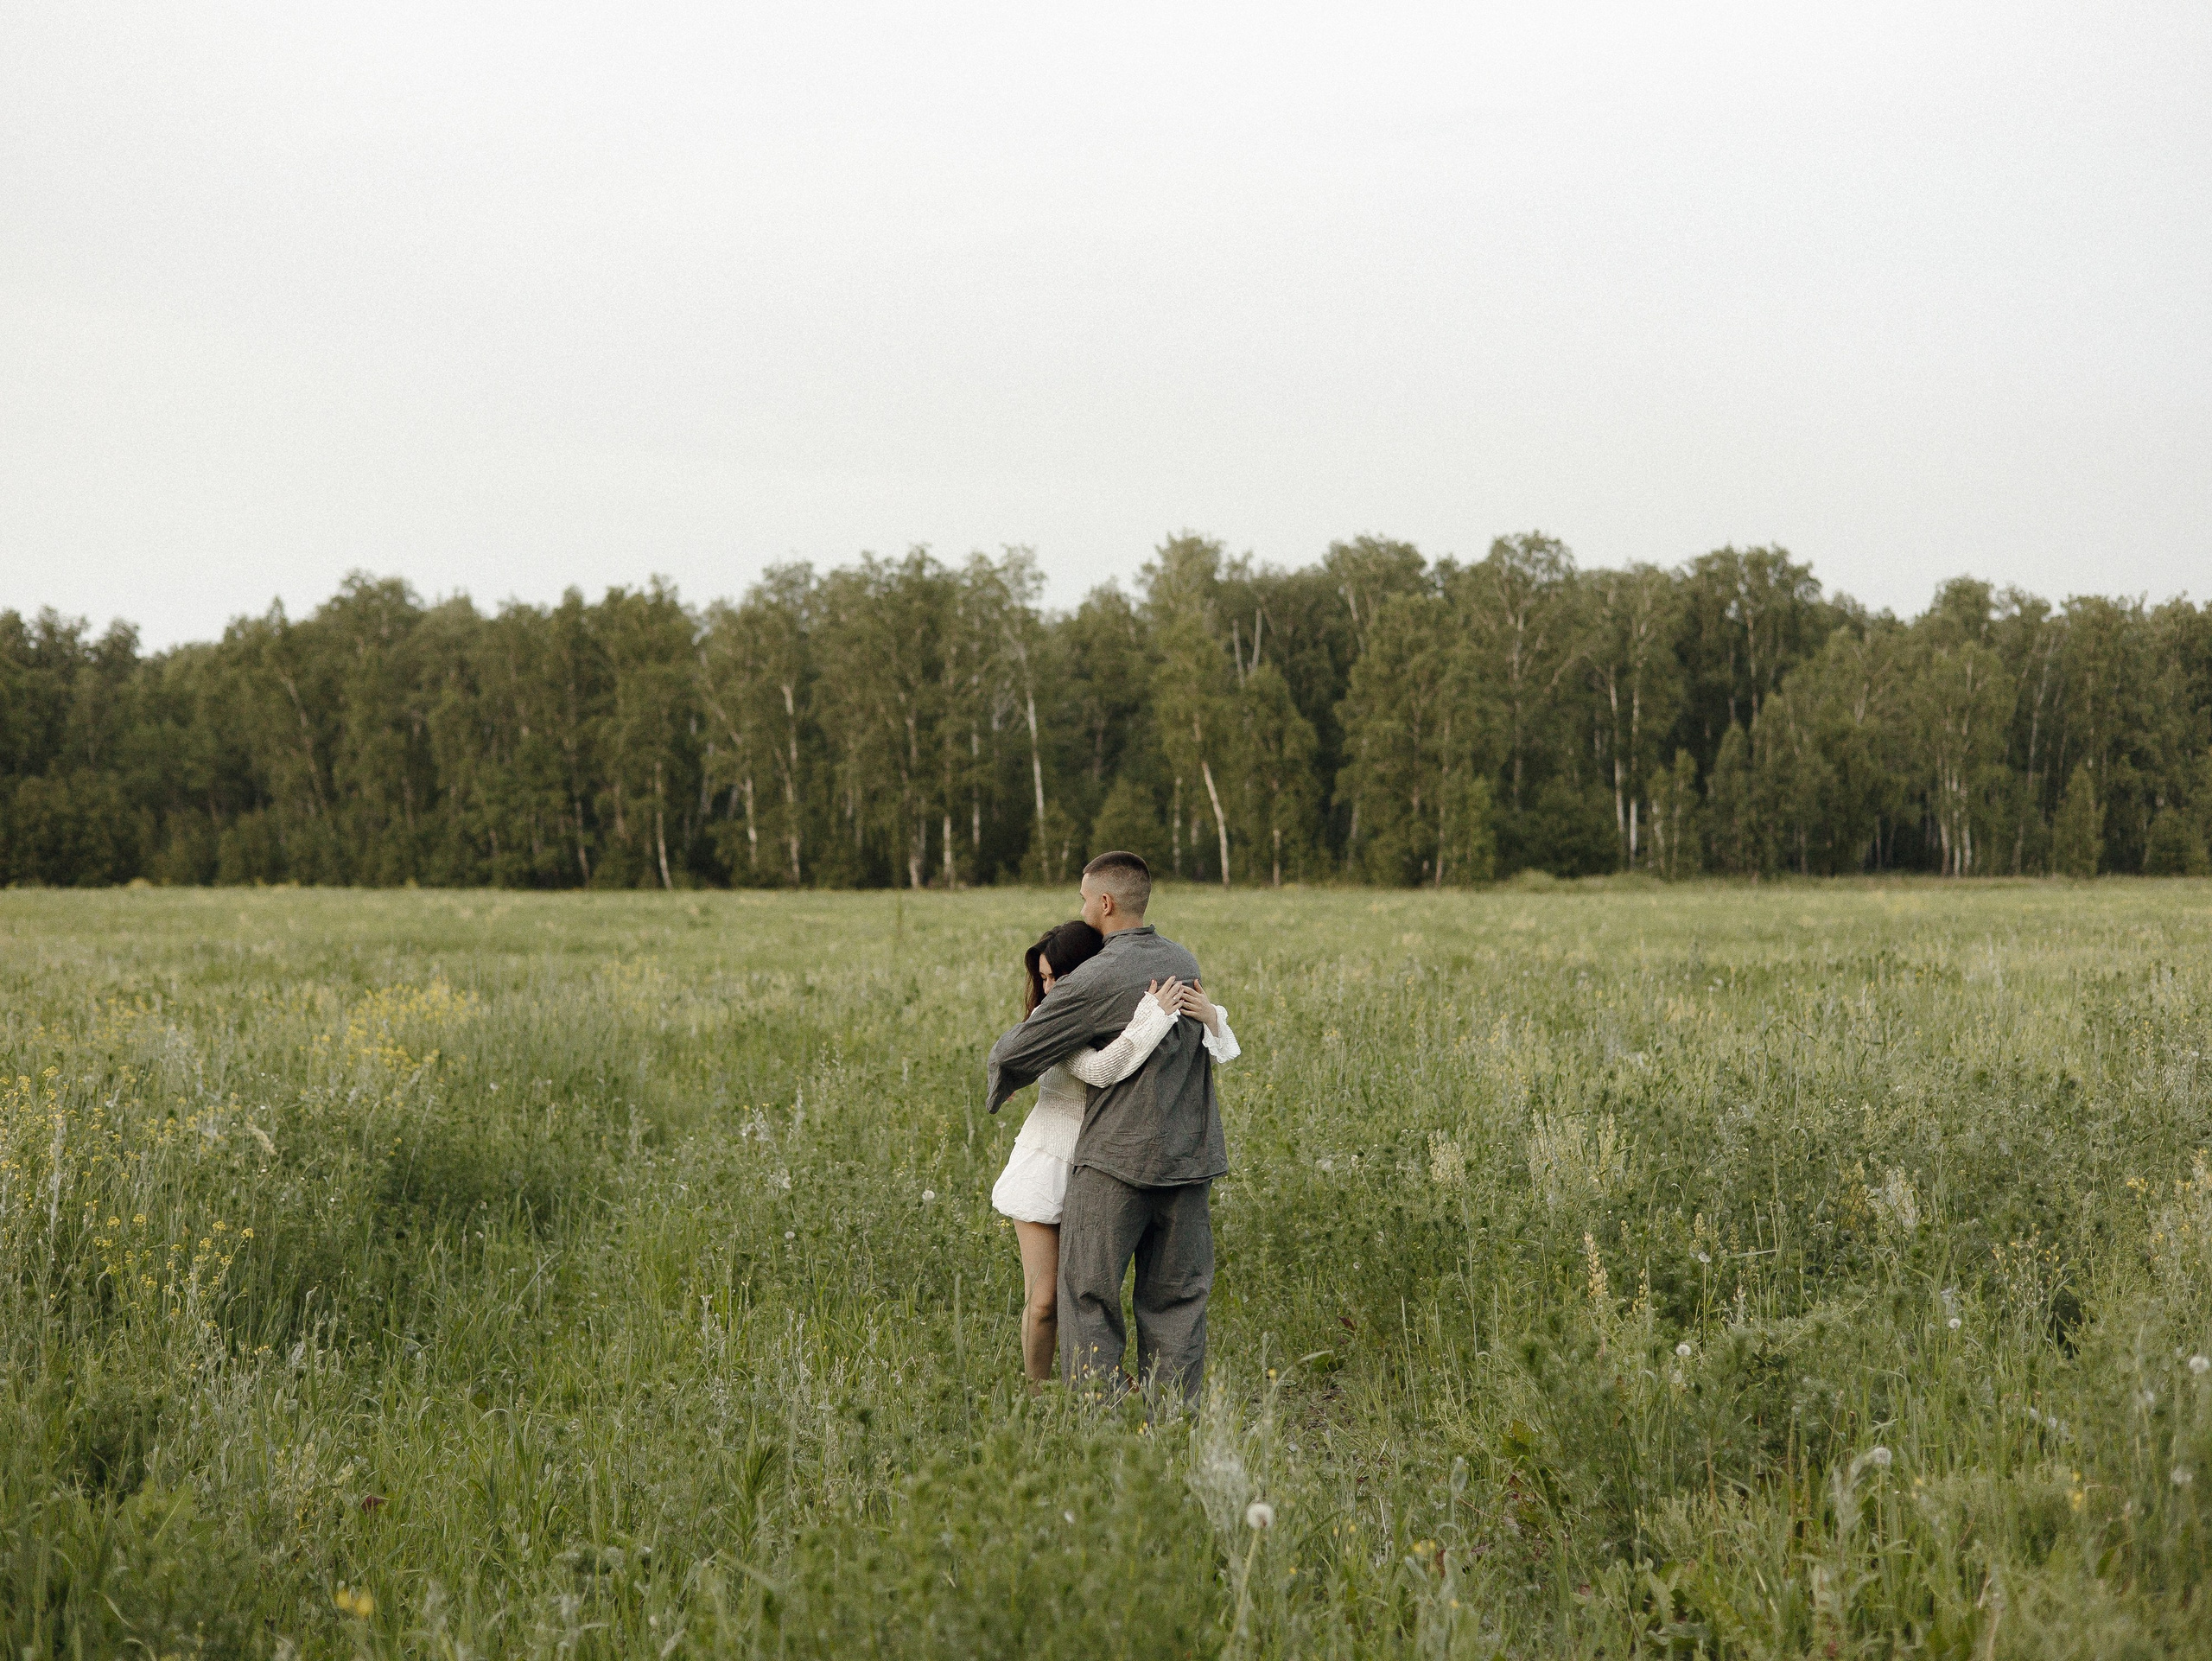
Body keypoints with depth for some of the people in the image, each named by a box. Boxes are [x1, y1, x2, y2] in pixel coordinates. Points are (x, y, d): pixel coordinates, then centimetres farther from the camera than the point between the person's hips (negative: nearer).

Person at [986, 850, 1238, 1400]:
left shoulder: (1094, 980, -12)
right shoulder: (1184, 963, 9)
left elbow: (1015, 1055, -6)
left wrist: (995, 1089, 17)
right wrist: (1057, 996, 29)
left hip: (1117, 1158, -6)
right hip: (1188, 1155, 6)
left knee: (1089, 1294, 2)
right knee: (1175, 1299, 9)